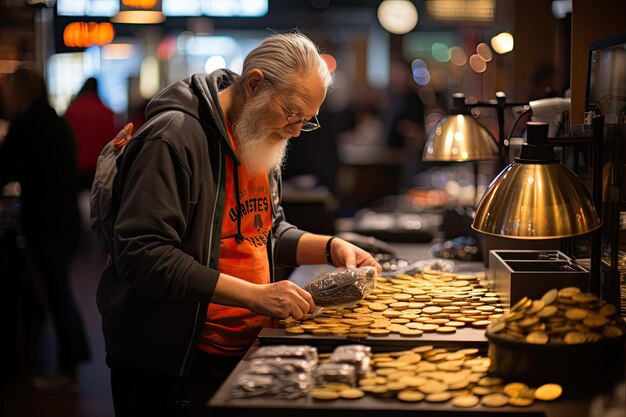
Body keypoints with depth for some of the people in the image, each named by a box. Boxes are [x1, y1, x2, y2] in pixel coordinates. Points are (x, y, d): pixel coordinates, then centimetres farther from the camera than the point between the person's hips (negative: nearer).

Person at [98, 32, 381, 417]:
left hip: (246, 352, 8)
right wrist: (254, 295, -27)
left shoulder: (261, 138, 9)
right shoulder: (174, 136, -20)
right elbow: (142, 256, -26)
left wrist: (331, 248, 2)